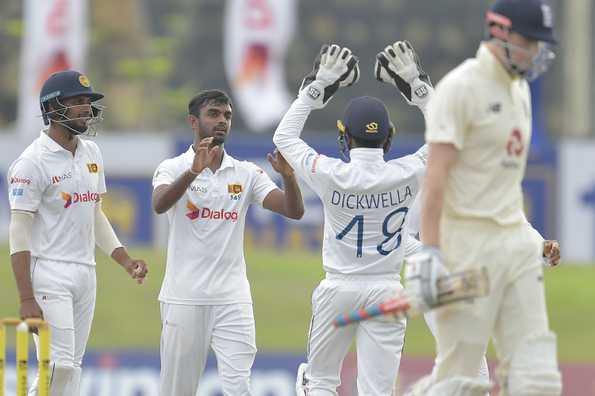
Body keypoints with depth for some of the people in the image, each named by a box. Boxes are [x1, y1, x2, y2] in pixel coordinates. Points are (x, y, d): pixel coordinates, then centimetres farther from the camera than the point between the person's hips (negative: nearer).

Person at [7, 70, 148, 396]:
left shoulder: (91, 153, 12)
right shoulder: (33, 161, -12)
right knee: (60, 366, -15)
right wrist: (27, 299, -20)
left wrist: (125, 260, 9)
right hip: (49, 272, -8)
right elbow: (20, 231, -14)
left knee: (71, 367, 7)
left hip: (85, 272, 8)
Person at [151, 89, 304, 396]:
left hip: (232, 298, 2)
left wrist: (288, 175, -23)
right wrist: (195, 171, -39)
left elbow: (294, 211, -2)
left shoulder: (247, 173, 8)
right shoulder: (173, 169, 0)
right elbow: (160, 205, -23)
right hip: (184, 298, -2)